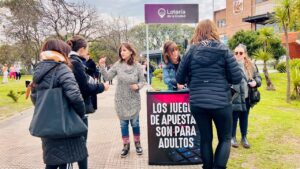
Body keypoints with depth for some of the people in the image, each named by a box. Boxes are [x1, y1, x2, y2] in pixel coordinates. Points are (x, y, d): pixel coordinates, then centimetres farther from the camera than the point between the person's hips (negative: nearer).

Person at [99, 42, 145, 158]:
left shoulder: (137, 66, -7)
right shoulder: (118, 65, -6)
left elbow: (142, 81, -1)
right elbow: (107, 77, -7)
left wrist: (138, 86, -22)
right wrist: (102, 67, -20)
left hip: (134, 100, -1)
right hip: (121, 100, 1)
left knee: (135, 123, 9)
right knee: (123, 123, 10)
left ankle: (137, 143, 30)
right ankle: (126, 145, 25)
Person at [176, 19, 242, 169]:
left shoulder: (191, 51, 2)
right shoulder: (223, 50, -3)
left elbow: (179, 79, 5)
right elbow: (237, 78, -4)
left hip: (197, 103, 2)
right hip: (221, 102, -2)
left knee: (205, 138, 16)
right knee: (225, 138, 16)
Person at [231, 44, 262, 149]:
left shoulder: (251, 65, 7)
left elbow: (258, 77, 13)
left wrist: (256, 82, -8)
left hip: (246, 97, 4)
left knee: (244, 118, 15)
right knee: (233, 118, 6)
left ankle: (244, 138, 30)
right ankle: (233, 137, 24)